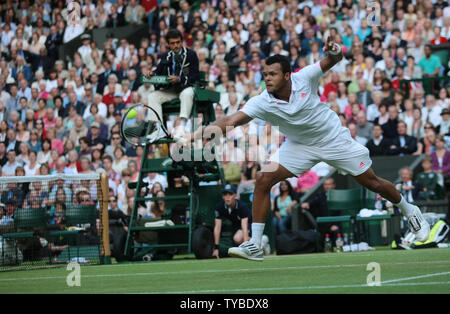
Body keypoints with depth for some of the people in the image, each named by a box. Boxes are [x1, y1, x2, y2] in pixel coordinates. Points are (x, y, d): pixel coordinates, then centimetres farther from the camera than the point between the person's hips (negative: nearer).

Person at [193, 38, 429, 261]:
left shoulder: (304, 78, -24)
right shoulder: (261, 103, -23)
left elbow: (333, 61, -13)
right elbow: (232, 120, -33)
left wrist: (333, 52, -37)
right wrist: (202, 131, -49)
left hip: (335, 140, -1)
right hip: (299, 146, 2)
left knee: (372, 183, 6)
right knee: (263, 179, -16)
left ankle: (409, 210, 36)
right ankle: (254, 246, -10)